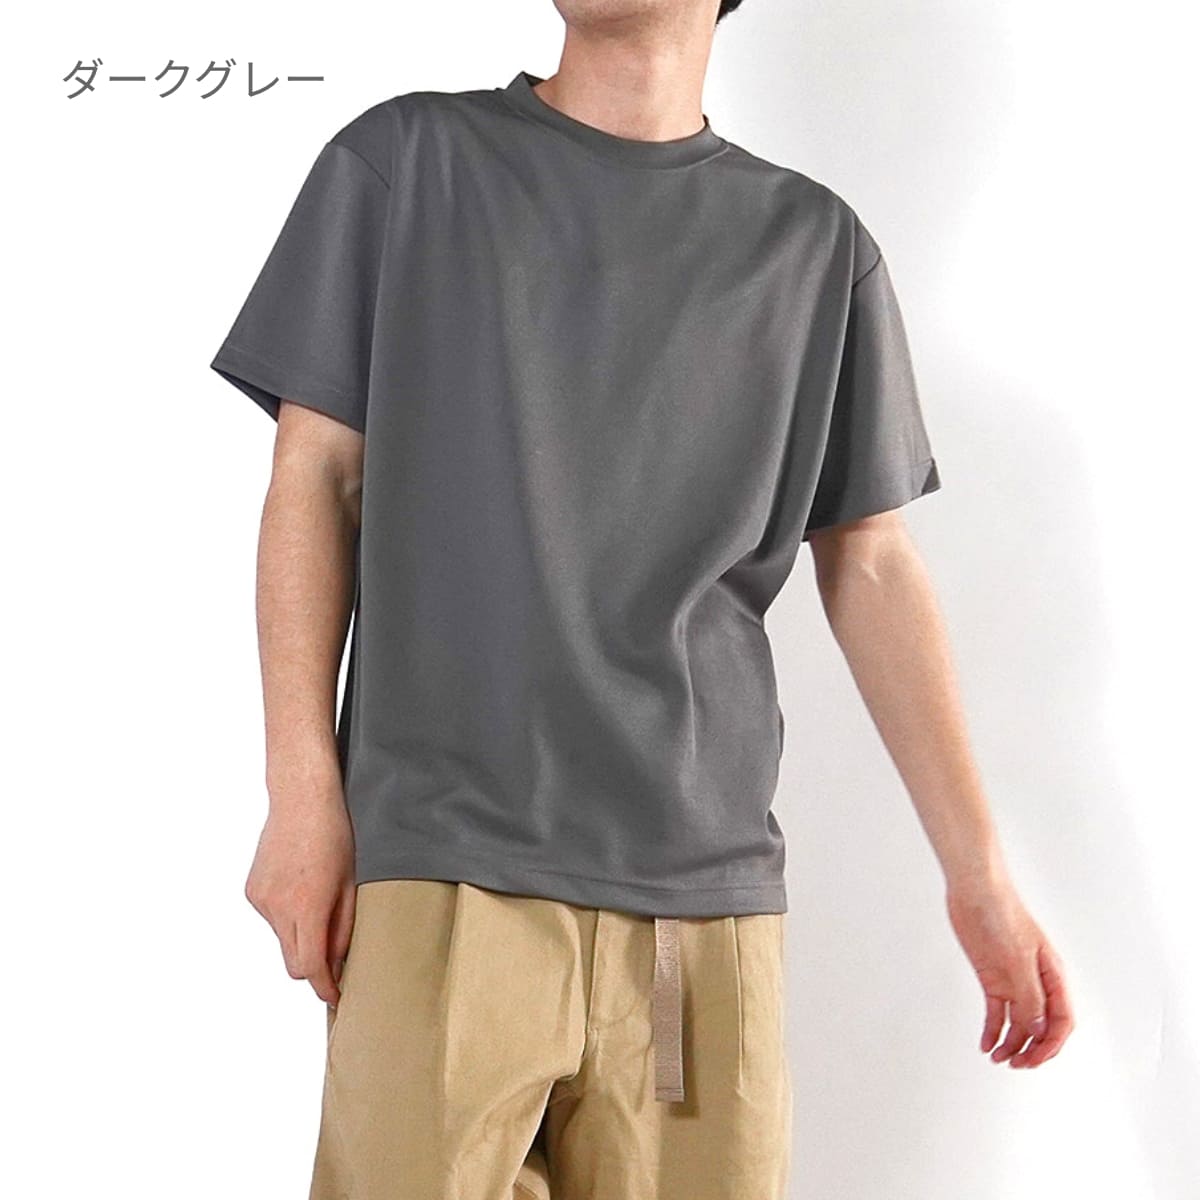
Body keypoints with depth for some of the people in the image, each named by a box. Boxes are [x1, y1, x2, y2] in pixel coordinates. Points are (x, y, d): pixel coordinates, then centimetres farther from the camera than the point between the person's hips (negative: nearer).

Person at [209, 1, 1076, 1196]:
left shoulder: (816, 246, 11)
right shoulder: (404, 160, 8)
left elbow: (870, 565, 12)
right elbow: (316, 476, 6)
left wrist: (978, 872, 9)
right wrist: (302, 794, -2)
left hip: (706, 880, 2)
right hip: (441, 868, -1)